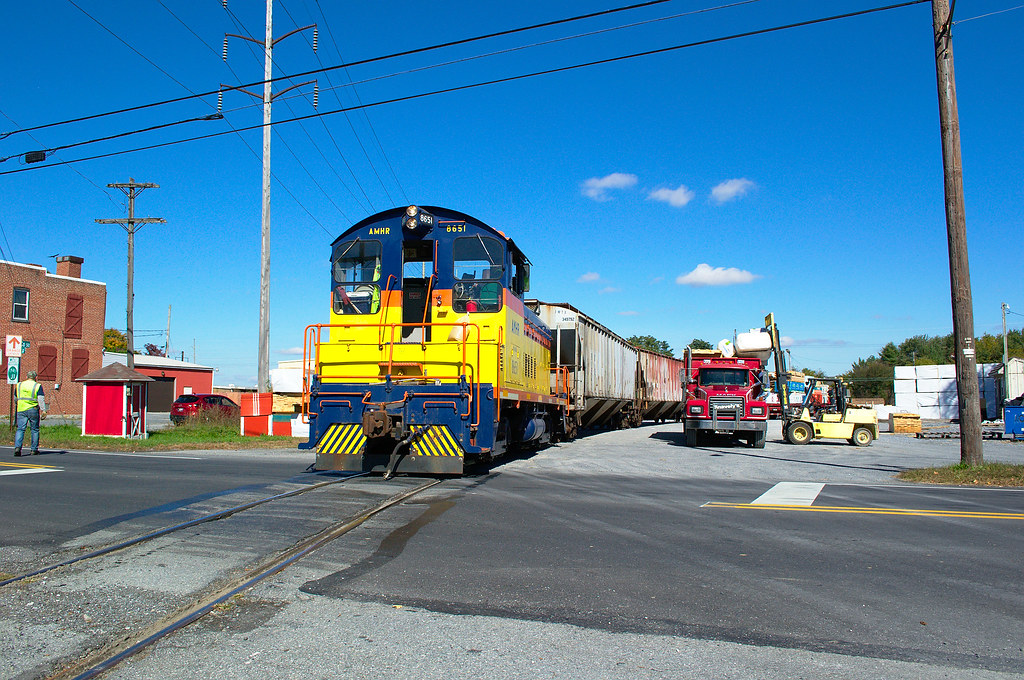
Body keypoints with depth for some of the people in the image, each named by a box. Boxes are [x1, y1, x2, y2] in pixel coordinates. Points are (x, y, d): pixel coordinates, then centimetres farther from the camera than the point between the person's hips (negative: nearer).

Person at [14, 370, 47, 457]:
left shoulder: (19, 385, 11)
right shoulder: (37, 386, -2)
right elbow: (41, 399, -10)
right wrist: (43, 410, -11)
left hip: (21, 410, 3)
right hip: (33, 410, -3)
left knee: (20, 429, 1)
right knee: (35, 430, 7)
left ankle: (17, 447, -18)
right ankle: (34, 449, 11)